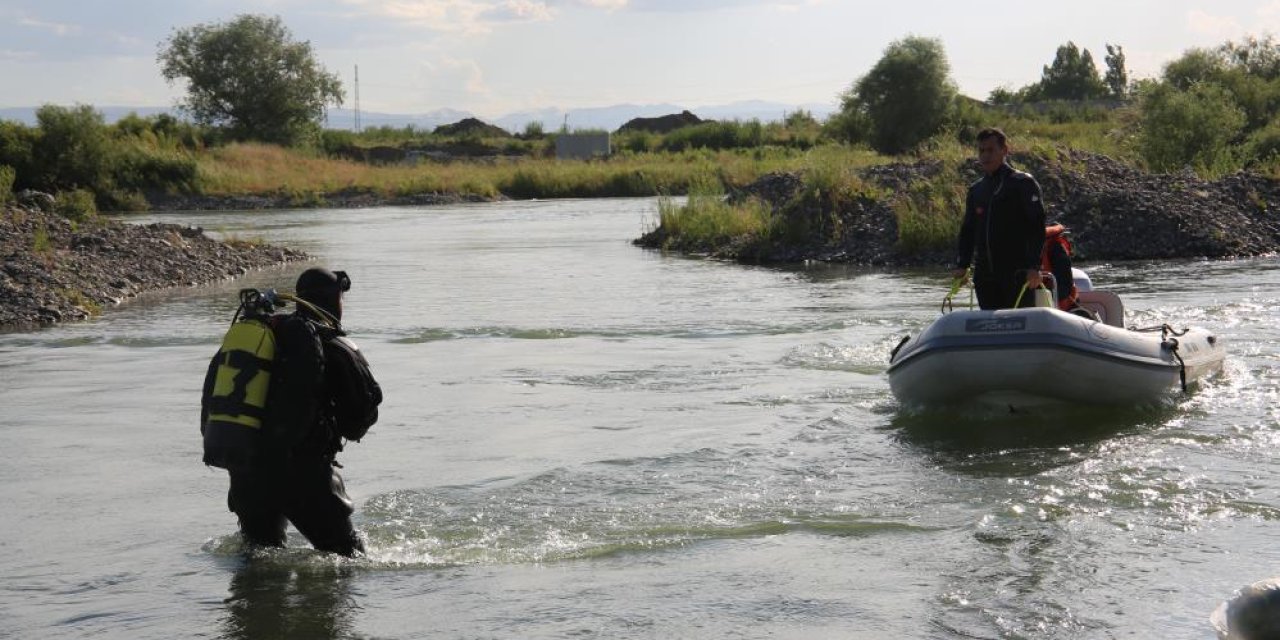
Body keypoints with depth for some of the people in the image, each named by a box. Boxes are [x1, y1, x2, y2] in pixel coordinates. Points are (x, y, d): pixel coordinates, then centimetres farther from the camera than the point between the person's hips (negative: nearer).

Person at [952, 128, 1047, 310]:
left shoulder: (1023, 183, -1)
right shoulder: (975, 190, 17)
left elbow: (1037, 225, -8)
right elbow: (968, 230, 22)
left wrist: (1034, 266, -17)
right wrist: (962, 265, 9)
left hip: (1017, 274, -6)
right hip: (984, 273, 6)